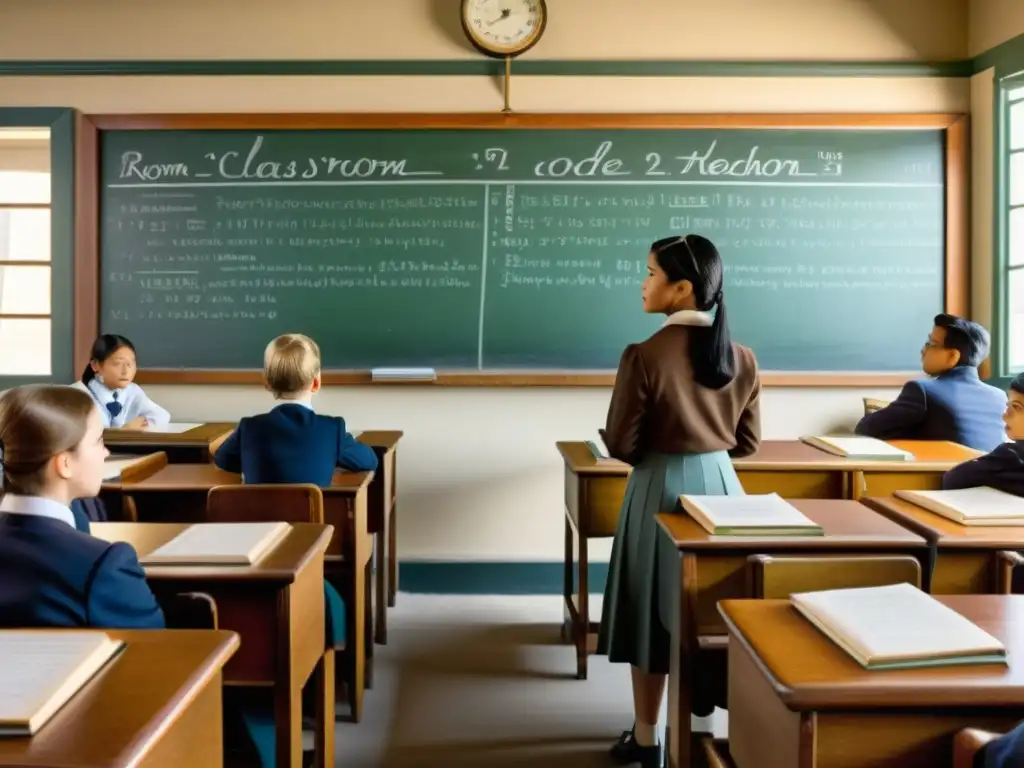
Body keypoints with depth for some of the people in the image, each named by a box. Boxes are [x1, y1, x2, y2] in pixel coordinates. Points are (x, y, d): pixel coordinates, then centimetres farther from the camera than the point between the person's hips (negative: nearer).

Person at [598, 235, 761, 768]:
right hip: (721, 485, 5)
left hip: (661, 489, -5)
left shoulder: (645, 355, -18)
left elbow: (621, 444, -13)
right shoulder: (742, 358, -2)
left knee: (652, 611, 9)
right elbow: (747, 442, 6)